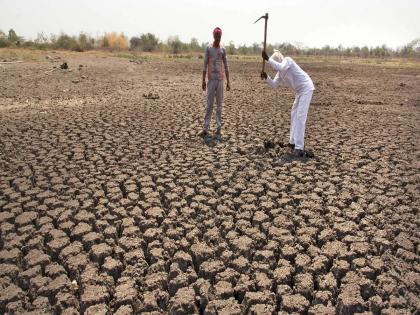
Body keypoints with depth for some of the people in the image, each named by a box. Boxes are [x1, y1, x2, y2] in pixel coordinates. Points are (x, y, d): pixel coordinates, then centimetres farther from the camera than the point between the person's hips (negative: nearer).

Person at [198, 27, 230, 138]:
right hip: (211, 80, -2)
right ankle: (205, 128, 0)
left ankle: (219, 128, 8)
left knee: (219, 105, 3)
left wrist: (228, 81, 5)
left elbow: (226, 66, 10)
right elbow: (205, 65, 3)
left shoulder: (223, 50, 9)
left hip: (220, 79, 2)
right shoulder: (208, 49, 5)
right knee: (209, 104, -3)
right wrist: (203, 81, -1)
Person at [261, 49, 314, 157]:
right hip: (300, 90, 10)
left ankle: (299, 148, -15)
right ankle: (293, 142, 29)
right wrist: (266, 77, -12)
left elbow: (280, 67, -39)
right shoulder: (280, 72, 8)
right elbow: (274, 85, 3)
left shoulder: (287, 60, -17)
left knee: (300, 116, -15)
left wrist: (267, 59, -37)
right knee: (294, 115, 17)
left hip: (306, 88, -10)